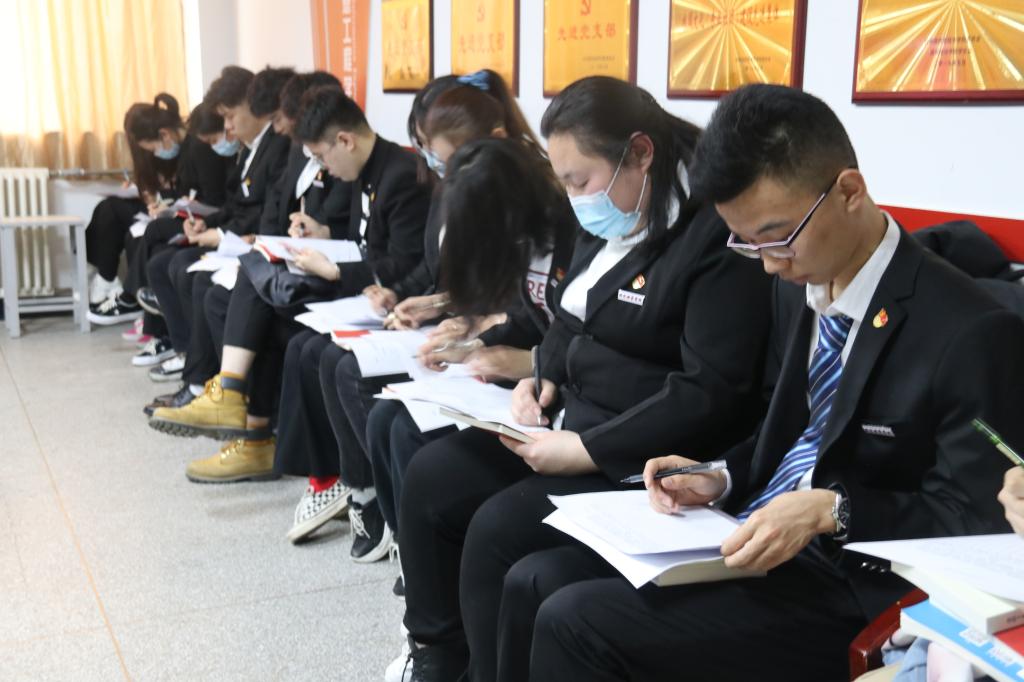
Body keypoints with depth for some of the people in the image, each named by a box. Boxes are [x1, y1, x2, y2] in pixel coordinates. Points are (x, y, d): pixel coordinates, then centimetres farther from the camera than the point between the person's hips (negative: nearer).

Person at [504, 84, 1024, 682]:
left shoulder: (971, 333, -18)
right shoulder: (798, 287, 7)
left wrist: (831, 509, -26)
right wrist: (723, 480, -1)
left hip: (844, 586, -7)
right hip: (751, 534, 8)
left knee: (577, 622, -19)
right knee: (535, 582, -4)